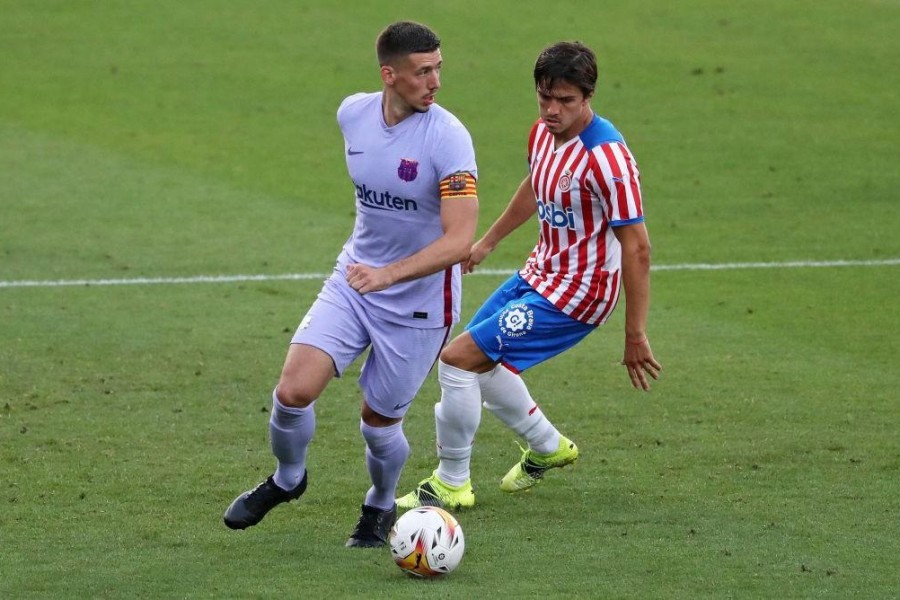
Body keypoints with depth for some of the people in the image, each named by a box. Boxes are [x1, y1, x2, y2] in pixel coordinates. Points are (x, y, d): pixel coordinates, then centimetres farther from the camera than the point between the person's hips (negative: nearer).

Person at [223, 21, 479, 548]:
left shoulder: (447, 137, -23)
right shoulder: (353, 114, -5)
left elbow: (460, 240, -29)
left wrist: (389, 274, -41)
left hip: (420, 302, -4)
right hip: (353, 282, 4)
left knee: (379, 420, 6)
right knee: (294, 391, -11)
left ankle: (381, 508, 38)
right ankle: (287, 479, 20)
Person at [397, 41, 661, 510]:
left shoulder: (606, 157, -27)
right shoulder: (543, 133, 0)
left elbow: (637, 247, -25)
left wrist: (635, 337, -24)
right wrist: (488, 241, 34)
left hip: (575, 294, -9)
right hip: (539, 273, 9)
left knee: (458, 358, -13)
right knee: (478, 361, 22)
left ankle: (451, 485, 3)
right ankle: (549, 448, 41)